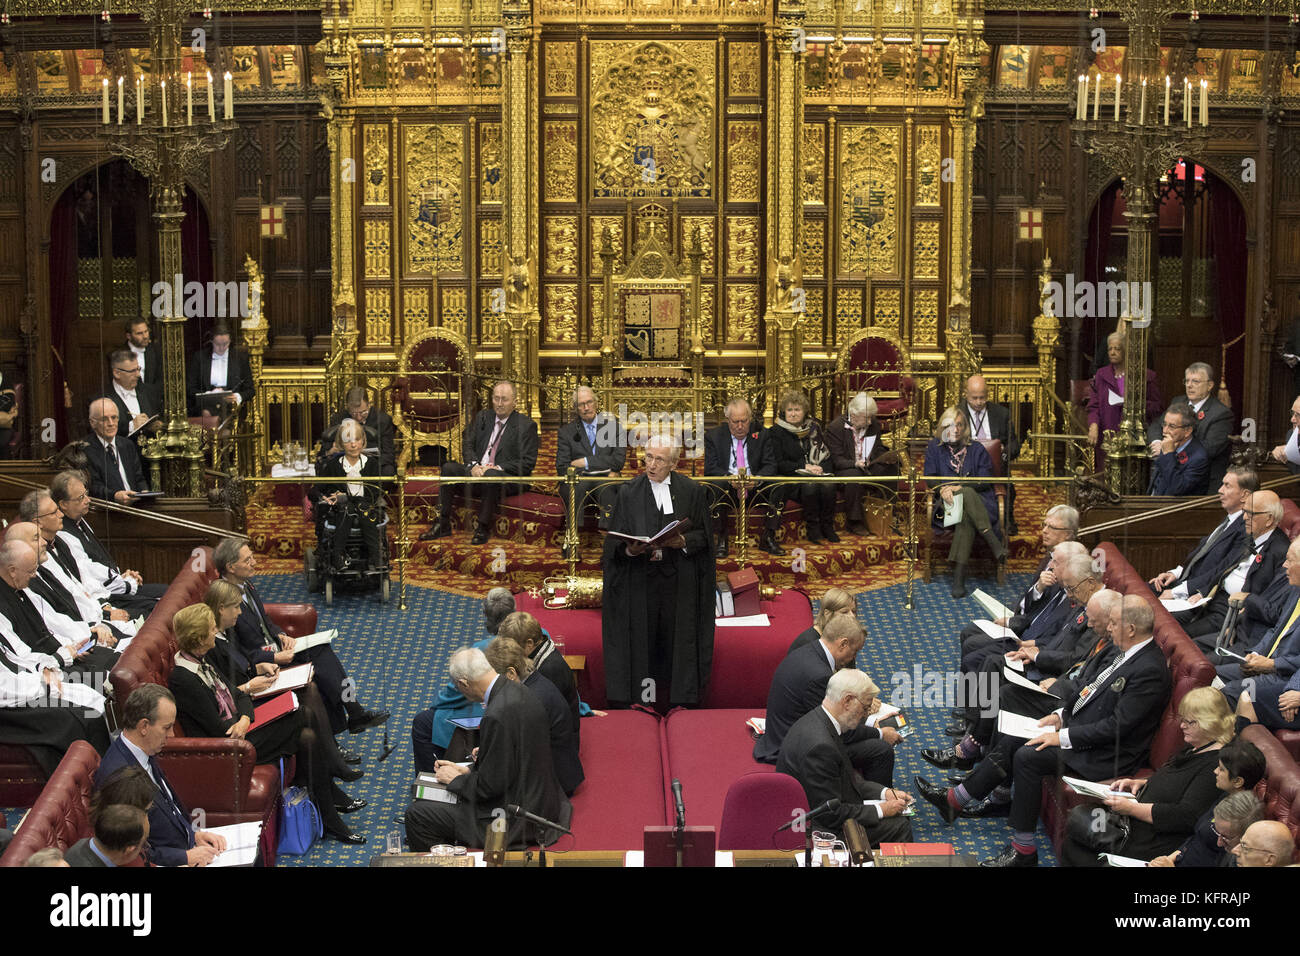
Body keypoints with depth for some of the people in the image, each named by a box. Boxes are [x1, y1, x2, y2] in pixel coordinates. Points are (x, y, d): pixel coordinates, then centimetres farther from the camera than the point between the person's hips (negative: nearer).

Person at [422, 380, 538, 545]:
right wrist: (473, 465, -11)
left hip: (508, 478, -5)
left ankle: (482, 529, -28)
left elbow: (528, 463, -7)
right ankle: (442, 524, -16)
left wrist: (498, 468, -17)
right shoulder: (482, 417, 16)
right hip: (476, 471, 5)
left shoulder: (526, 425, 0)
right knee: (449, 468, -19)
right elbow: (467, 444, 10)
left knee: (490, 476, -38)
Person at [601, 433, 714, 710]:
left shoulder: (691, 492, 5)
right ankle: (641, 698, 2)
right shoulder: (628, 492, 5)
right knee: (642, 640, -2)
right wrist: (630, 549, -18)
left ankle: (679, 698, 7)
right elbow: (616, 540, 3)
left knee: (676, 638, 0)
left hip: (679, 582, 0)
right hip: (640, 581, 0)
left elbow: (703, 535, 5)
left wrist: (683, 542, -15)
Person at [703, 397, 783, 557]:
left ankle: (768, 538, -12)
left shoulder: (761, 435, 7)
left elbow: (770, 466, 1)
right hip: (726, 490, -2)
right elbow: (710, 468, -5)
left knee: (777, 488, -26)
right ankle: (720, 540, -23)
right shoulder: (713, 436, 3)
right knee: (712, 488, -34)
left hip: (754, 489, 2)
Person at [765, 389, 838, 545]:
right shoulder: (776, 432, 1)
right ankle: (812, 529, -23)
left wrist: (820, 468, -9)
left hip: (817, 474, 3)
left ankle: (827, 527, -15)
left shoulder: (814, 427, 12)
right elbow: (779, 464, -6)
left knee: (828, 485, -30)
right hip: (791, 479, -3)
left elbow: (827, 455, 12)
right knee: (810, 485, -35)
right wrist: (804, 466, -15)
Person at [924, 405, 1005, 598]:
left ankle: (959, 575, -45)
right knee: (966, 494, -36)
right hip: (946, 504, -1)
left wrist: (960, 487, -15)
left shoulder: (977, 450, 13)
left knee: (966, 515, -37)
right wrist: (942, 489, -18)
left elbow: (985, 481, 2)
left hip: (978, 501, 1)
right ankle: (994, 544, -46)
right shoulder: (934, 448, 15)